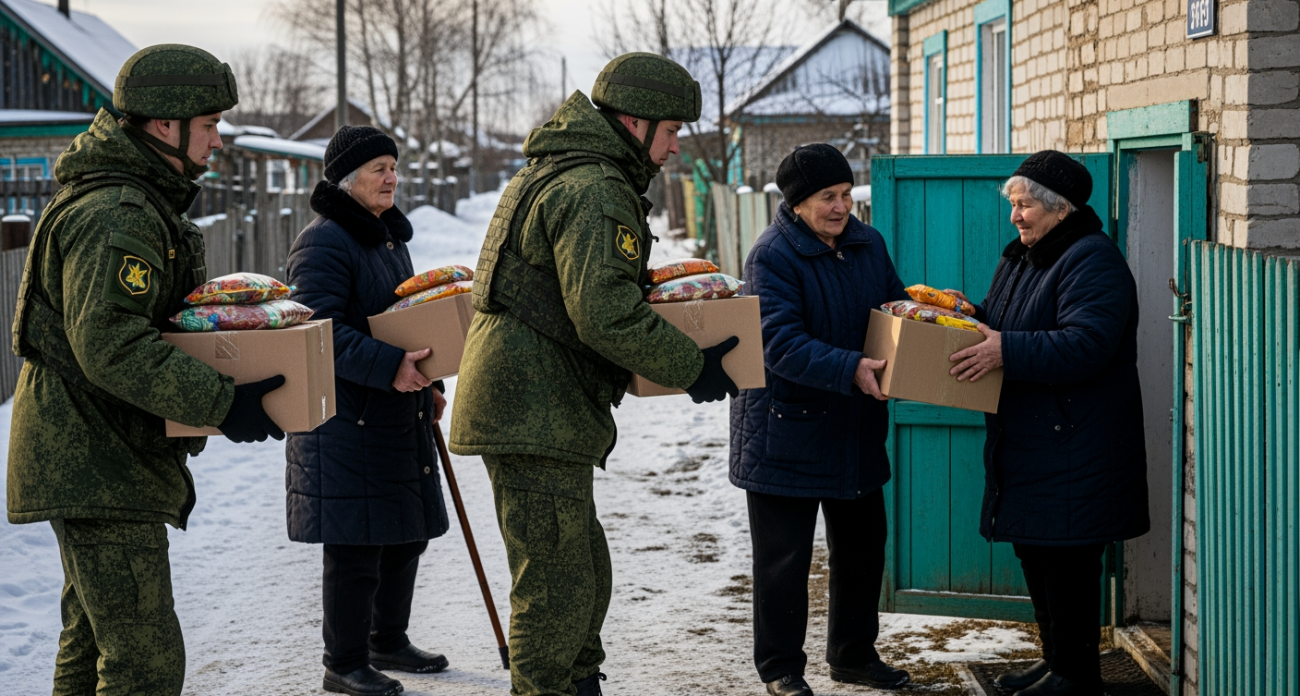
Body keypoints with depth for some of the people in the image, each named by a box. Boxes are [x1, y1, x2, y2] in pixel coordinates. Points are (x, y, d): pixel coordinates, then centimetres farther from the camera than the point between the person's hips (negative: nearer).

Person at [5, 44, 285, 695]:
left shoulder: (139, 203, 17)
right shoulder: (117, 216, -20)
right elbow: (110, 344, -30)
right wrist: (220, 402, -30)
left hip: (90, 462, 12)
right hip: (97, 469, -12)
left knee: (94, 644, 21)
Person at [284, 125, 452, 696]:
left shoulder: (390, 236, 17)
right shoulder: (324, 243, -14)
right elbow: (322, 331, -24)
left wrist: (426, 383, 20)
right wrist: (389, 367, -30)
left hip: (401, 414, 9)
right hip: (347, 418, -9)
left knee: (407, 533, 15)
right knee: (356, 545, -5)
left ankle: (388, 641, 31)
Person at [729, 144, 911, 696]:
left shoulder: (868, 243, 6)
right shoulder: (772, 255, -16)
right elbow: (781, 344, -26)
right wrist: (850, 369, -36)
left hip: (856, 432, 7)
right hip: (786, 432, -7)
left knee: (861, 547, 16)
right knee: (784, 558, 2)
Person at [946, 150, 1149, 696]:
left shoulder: (1092, 262, -14)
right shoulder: (1020, 258, 16)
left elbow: (1085, 344, -25)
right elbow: (1002, 328, 23)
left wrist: (1007, 351, -30)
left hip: (1072, 445, -10)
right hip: (1025, 441, 10)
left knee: (1067, 558, -5)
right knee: (1034, 550, 15)